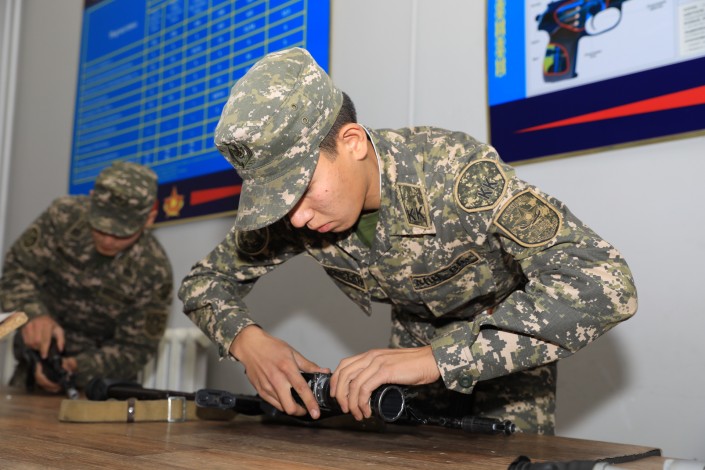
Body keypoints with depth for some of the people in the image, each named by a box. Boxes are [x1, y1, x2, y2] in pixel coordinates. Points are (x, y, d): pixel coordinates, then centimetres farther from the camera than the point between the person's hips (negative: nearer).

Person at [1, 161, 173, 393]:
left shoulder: (154, 271, -24)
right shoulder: (64, 215, -19)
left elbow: (134, 348, -14)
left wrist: (77, 368, -29)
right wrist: (34, 313, -29)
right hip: (40, 352, 1)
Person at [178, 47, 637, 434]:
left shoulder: (452, 169, -38)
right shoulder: (289, 203, -23)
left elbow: (605, 283, -45)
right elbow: (205, 281, -8)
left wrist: (438, 358, -52)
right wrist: (247, 340, -31)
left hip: (509, 340, -3)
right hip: (414, 340, 4)